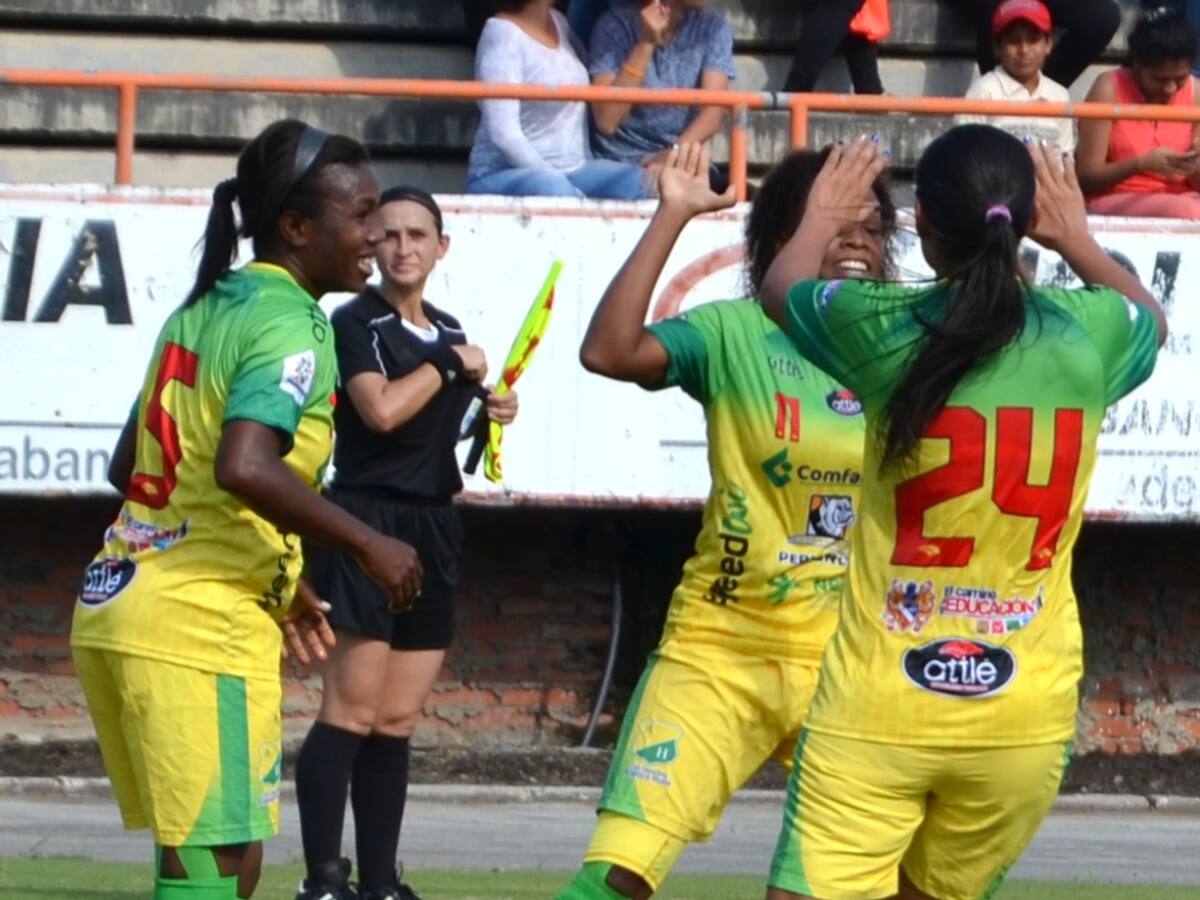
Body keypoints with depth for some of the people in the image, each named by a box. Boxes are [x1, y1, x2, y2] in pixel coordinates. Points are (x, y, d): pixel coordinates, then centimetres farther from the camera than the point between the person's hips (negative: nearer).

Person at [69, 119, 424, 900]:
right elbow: (244, 468, -27)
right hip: (199, 624, -9)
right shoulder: (292, 325, -11)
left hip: (114, 601, 9)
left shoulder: (201, 313, 17)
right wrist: (368, 546, -18)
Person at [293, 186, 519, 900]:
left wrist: (489, 410, 11)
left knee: (398, 720, 7)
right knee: (354, 710, -13)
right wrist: (450, 363, -10)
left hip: (434, 531, 8)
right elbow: (383, 410, -22)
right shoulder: (357, 323, -6)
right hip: (368, 522, -7)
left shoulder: (447, 330, 16)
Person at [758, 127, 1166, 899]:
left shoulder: (886, 329, -10)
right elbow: (1152, 317, 25)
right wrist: (1076, 238, 41)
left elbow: (783, 289, 15)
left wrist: (821, 219, 35)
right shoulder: (1089, 335, -3)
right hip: (1028, 710, 3)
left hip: (880, 701, -3)